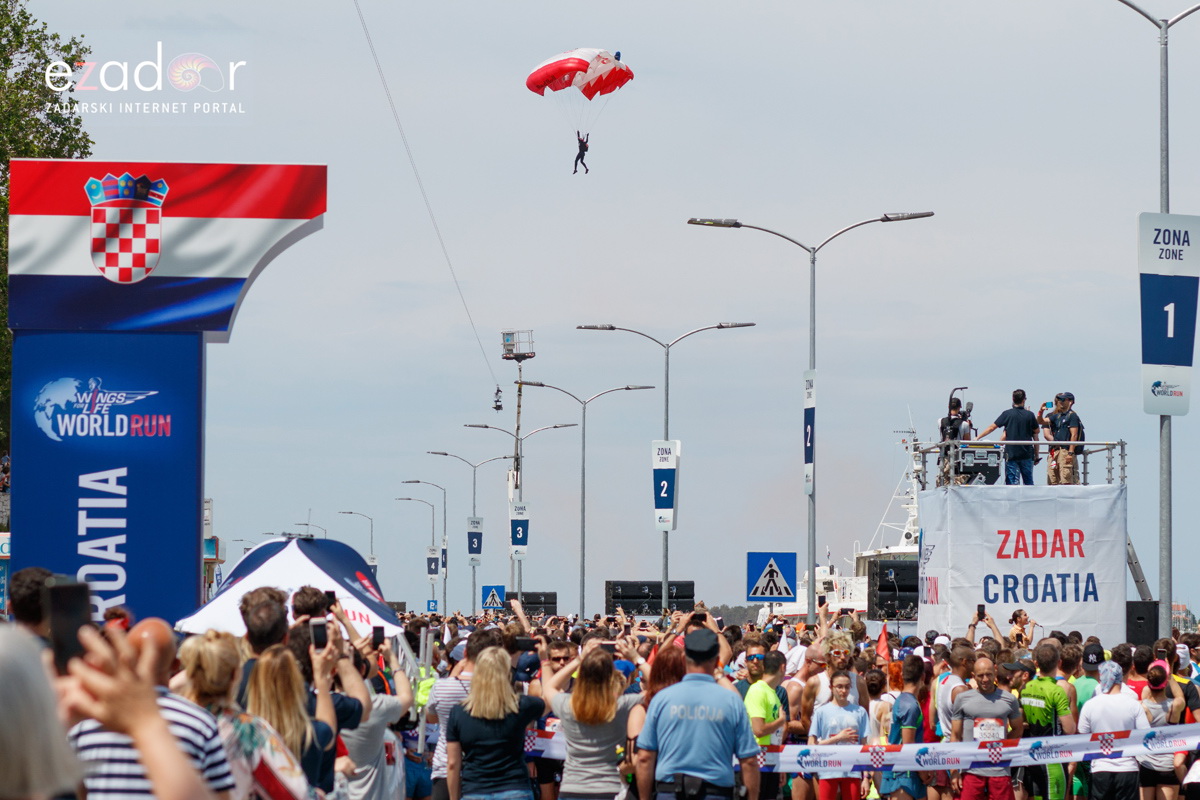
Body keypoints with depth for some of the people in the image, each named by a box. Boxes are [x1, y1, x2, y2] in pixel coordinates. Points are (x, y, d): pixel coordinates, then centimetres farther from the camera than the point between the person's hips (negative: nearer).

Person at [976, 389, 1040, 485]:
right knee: (1029, 482, 9)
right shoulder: (1030, 415, -1)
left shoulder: (1007, 414, -3)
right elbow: (1035, 435, 6)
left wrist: (977, 438, 7)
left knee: (1013, 482, 0)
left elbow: (991, 428, -1)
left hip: (1011, 453, -1)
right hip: (1027, 454, 1)